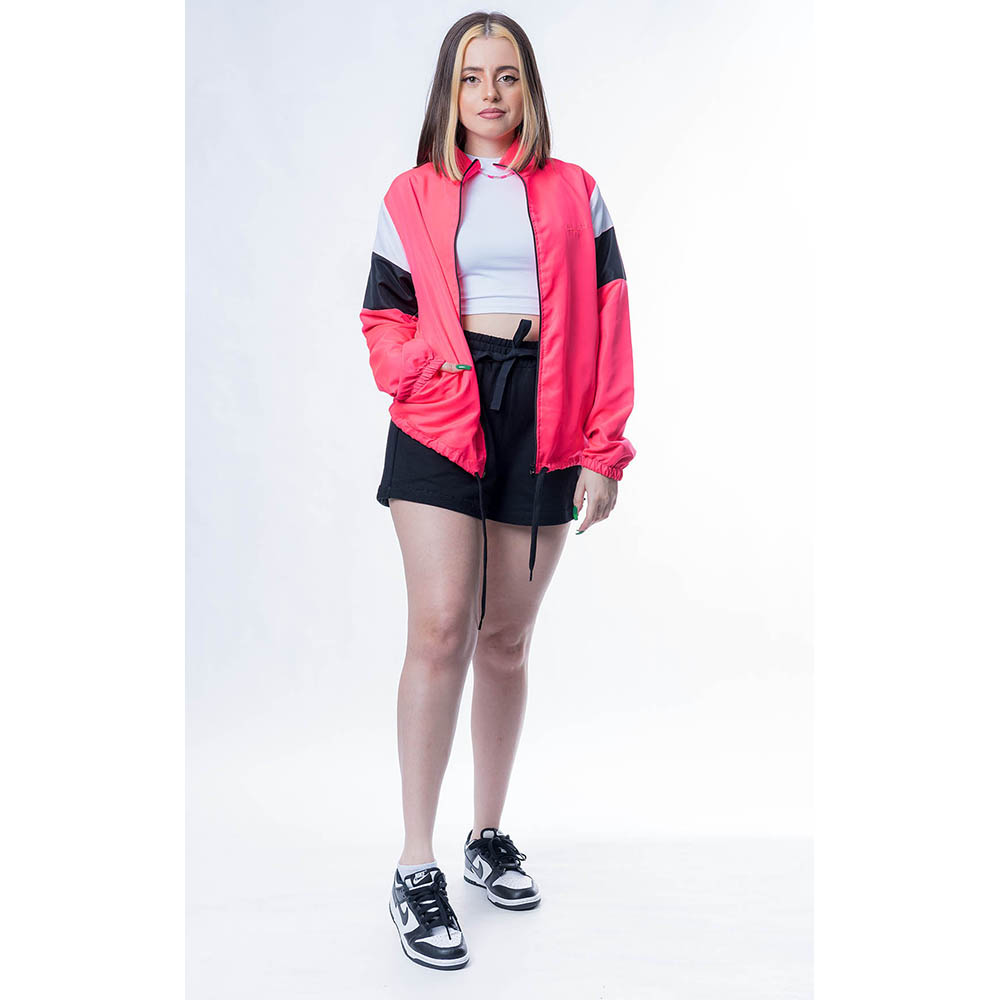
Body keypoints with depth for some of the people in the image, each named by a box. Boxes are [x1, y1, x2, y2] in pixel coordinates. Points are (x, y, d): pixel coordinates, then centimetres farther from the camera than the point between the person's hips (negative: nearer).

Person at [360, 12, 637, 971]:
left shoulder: (573, 194, 11)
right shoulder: (413, 198, 10)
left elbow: (607, 324, 6)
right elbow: (384, 320, 10)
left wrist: (602, 451, -2)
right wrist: (429, 367, -13)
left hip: (540, 425, 2)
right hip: (440, 419, -1)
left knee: (507, 639, 9)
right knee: (440, 629, -14)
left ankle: (490, 835, 26)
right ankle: (415, 870, -4)